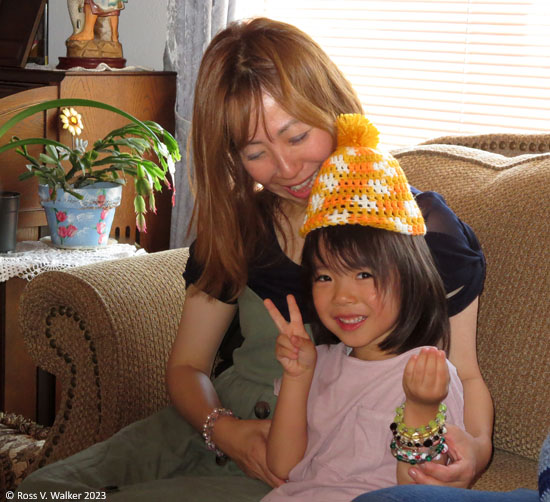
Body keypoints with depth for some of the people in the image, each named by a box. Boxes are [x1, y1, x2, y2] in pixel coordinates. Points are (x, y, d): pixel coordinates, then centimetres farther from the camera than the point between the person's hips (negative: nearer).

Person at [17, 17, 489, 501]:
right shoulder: (238, 225, 6)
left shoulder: (423, 227, -7)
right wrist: (222, 428, -10)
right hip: (216, 432, 5)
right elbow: (187, 365, 12)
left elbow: (463, 373, 1)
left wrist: (475, 445, -22)